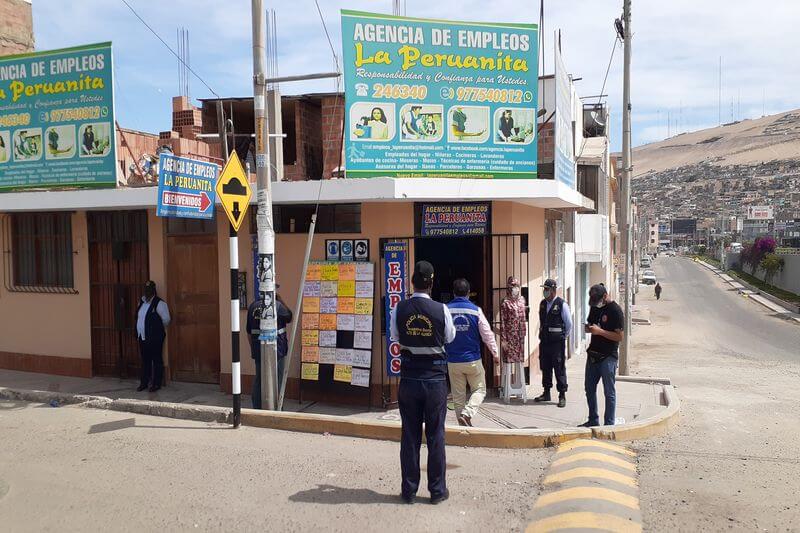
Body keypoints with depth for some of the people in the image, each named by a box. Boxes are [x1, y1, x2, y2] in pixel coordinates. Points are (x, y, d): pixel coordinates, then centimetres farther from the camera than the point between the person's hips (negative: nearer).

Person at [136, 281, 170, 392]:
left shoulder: (159, 303, -10)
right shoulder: (141, 302, 11)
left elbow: (166, 319, -9)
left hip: (155, 338, -7)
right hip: (142, 337, 7)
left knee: (157, 361, 1)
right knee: (145, 361, 13)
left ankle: (156, 384, 8)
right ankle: (143, 383, 21)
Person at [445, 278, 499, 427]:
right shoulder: (475, 310, -7)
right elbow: (487, 334, -4)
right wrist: (495, 353, 9)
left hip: (453, 361, 2)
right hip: (473, 360, -2)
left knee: (458, 395, 12)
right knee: (479, 390, 11)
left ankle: (463, 424, 17)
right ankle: (467, 413, -11)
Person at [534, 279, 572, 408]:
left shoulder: (562, 305, -9)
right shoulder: (542, 304, 9)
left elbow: (569, 324, -3)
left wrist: (563, 338, 3)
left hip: (557, 342, -6)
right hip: (544, 342, 6)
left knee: (559, 369, -1)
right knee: (545, 368, 12)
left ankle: (562, 396, 6)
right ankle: (546, 393, 23)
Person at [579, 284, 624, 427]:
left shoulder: (615, 310, -13)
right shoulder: (595, 307, 10)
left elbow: (619, 336, -17)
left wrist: (599, 331, -23)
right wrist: (589, 328, -2)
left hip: (608, 356, -8)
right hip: (593, 354, 8)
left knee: (609, 392, 1)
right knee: (589, 388, 13)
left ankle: (609, 423, 10)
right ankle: (593, 420, 26)